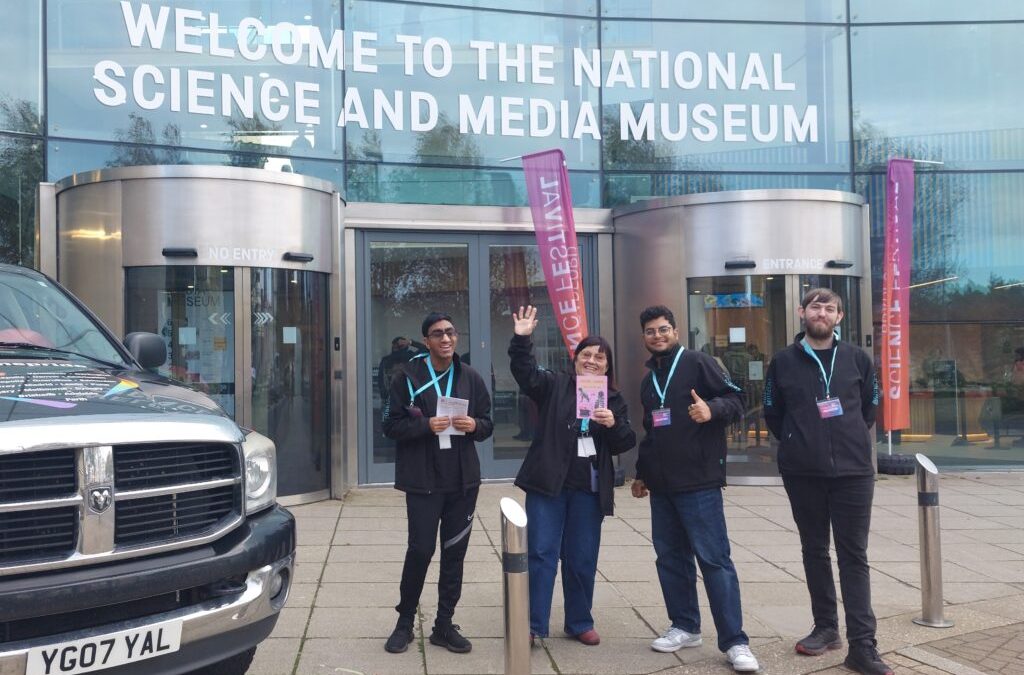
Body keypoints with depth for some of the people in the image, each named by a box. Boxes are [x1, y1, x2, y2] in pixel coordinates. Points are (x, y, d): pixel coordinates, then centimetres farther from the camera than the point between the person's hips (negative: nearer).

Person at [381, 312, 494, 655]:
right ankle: (405, 622, 19)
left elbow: (487, 424, 12)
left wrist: (474, 425, -11)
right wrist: (426, 426, -21)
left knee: (455, 553, 9)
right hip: (423, 480, -3)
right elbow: (391, 425, -6)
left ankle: (444, 625, 22)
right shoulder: (408, 376, -4)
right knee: (420, 550, -2)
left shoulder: (471, 378, 6)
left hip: (463, 480, 4)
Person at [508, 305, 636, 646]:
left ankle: (580, 622, 26)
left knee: (582, 559, 11)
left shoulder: (614, 400, 8)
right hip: (548, 483, -2)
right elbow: (526, 372, -13)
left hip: (589, 489, 2)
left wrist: (614, 424, -17)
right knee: (541, 553, 0)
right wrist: (522, 339, -27)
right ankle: (533, 624, 8)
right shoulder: (554, 385, 3)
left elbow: (625, 444, 3)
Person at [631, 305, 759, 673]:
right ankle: (685, 627, 23)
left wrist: (711, 409, -27)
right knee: (670, 557, 10)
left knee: (713, 559, -7)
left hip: (698, 481, -7)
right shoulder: (649, 379, 19)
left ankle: (735, 642, -2)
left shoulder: (697, 362, -2)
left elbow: (735, 398, -7)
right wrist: (642, 473, 25)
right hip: (661, 484, 7)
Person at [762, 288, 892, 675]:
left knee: (854, 556, 0)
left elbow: (870, 407, 14)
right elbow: (773, 414, 9)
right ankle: (826, 628, 24)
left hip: (853, 471, 0)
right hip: (802, 474, 1)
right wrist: (797, 443, 6)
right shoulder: (784, 362, 2)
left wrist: (853, 442, 9)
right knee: (814, 552, 11)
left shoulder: (856, 359, 4)